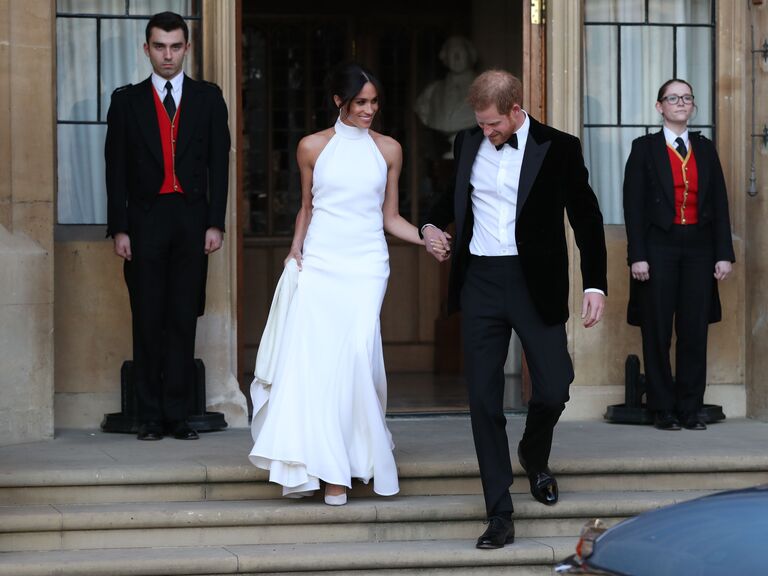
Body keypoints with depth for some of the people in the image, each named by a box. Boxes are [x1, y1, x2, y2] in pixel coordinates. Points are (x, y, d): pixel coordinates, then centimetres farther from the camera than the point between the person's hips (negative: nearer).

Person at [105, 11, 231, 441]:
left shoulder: (208, 98, 8)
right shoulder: (127, 100, 7)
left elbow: (219, 163, 5)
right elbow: (116, 169, 4)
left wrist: (215, 224, -3)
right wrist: (119, 228, -3)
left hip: (192, 221, 0)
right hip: (145, 221, 0)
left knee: (184, 321, 0)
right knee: (148, 321, 2)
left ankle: (178, 415, 3)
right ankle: (151, 417, 5)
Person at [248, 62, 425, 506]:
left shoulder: (388, 150, 9)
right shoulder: (313, 147, 8)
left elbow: (391, 218, 13)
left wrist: (426, 237, -2)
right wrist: (294, 252, 6)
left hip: (365, 267, 0)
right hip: (318, 265, 1)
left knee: (358, 351, -14)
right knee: (310, 357, -10)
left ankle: (341, 470, -6)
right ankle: (310, 465, -2)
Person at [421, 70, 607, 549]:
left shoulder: (558, 148, -5)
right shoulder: (468, 143, 7)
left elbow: (587, 217, 0)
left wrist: (596, 284, -6)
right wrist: (433, 225, 6)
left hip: (535, 284, -3)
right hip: (479, 282, 3)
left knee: (554, 389, -2)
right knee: (484, 400, 0)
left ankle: (535, 455, 34)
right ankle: (500, 515, 6)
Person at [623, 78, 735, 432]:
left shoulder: (705, 150, 13)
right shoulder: (645, 148, 4)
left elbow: (719, 204, 10)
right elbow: (633, 205, -2)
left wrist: (724, 254, 1)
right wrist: (637, 256, -10)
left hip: (698, 247, 3)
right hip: (659, 247, -3)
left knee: (695, 331, 1)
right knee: (657, 333, 0)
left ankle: (691, 409, 7)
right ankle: (662, 409, 6)